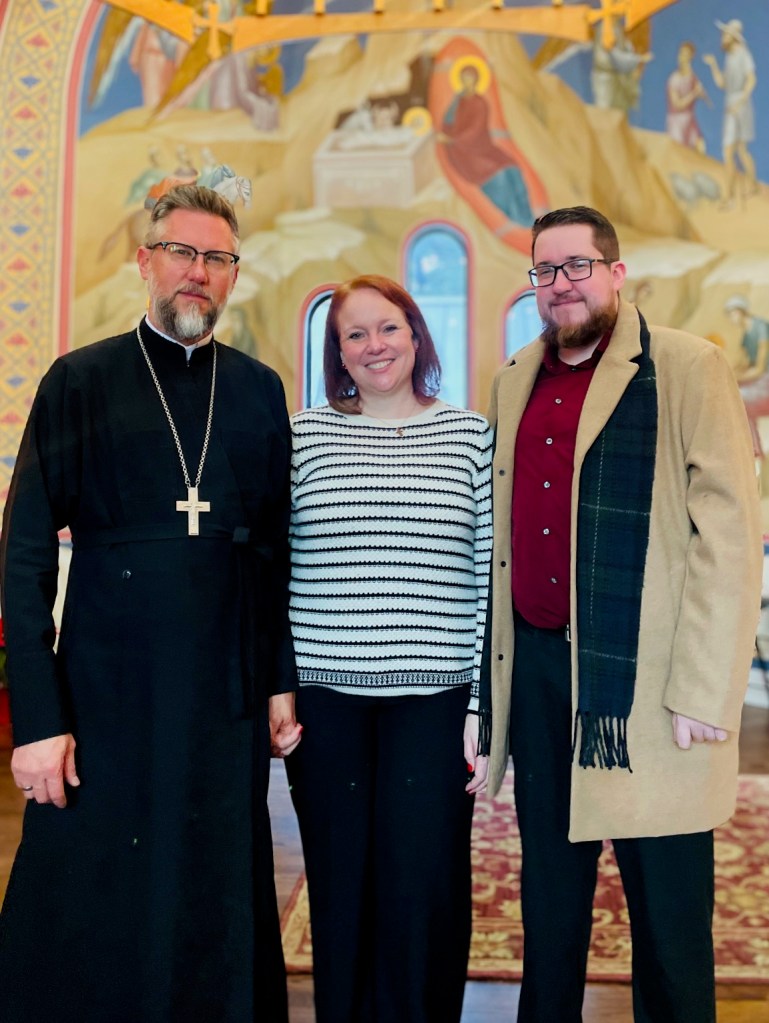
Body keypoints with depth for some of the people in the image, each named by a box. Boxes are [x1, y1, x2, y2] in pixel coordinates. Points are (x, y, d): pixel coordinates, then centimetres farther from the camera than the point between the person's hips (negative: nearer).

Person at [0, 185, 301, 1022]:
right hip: (105, 697, -2)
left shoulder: (259, 390, 8)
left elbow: (275, 549, 11)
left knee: (218, 920, 13)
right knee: (88, 929, 8)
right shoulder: (80, 381, 0)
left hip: (228, 701, 3)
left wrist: (281, 682, 7)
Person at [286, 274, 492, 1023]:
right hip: (324, 696, 1)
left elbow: (490, 580, 2)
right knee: (341, 889, 10)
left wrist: (487, 705, -2)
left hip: (435, 696, 0)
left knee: (422, 890, 3)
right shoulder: (304, 435, 5)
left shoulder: (469, 435, 5)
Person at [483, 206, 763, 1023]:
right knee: (549, 888, 19)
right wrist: (494, 664, 12)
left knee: (666, 905, 7)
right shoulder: (514, 382, 12)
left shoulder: (687, 370, -5)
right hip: (535, 665, 6)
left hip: (644, 677, -5)